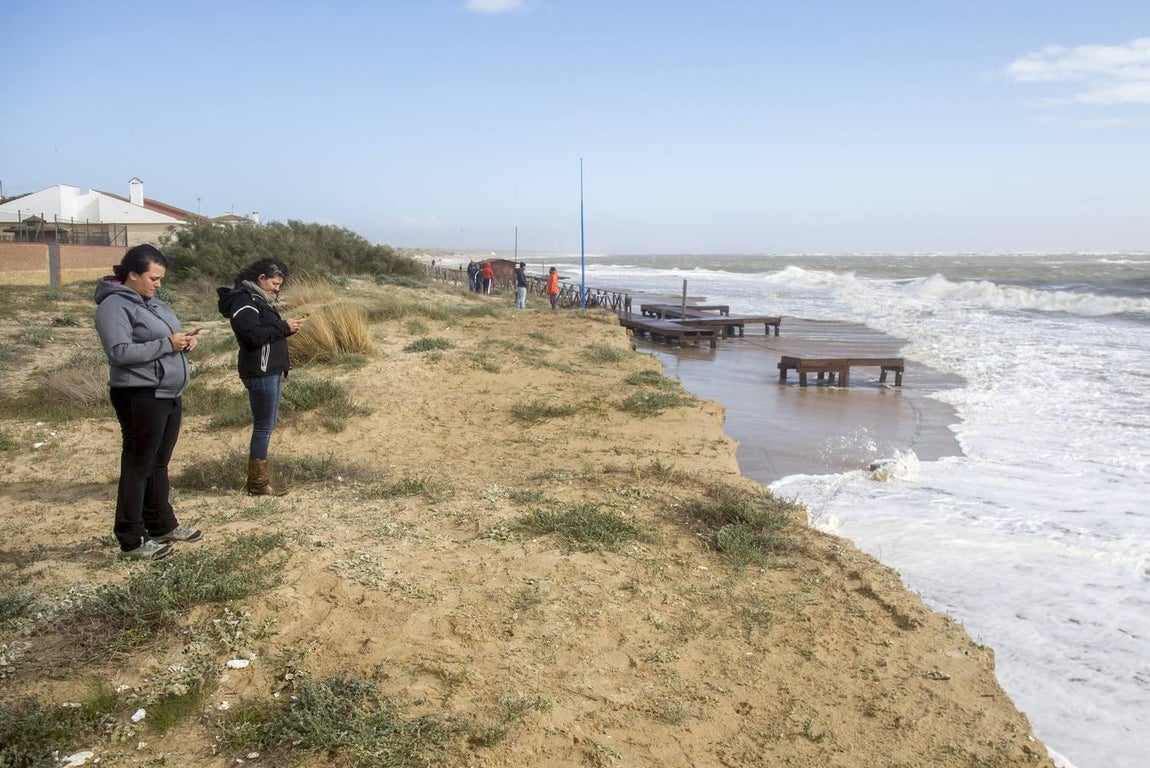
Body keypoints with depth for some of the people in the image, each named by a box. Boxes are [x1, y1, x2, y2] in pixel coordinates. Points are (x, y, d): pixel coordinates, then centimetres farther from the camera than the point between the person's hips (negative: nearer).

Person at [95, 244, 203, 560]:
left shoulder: (152, 302, 14)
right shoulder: (115, 306, -14)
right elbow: (120, 351, -25)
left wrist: (184, 340, 1)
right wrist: (168, 343, -22)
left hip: (168, 395, 9)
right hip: (140, 397, -9)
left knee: (159, 464, 18)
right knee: (138, 467, -2)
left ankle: (163, 525, 30)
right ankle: (132, 540, 7)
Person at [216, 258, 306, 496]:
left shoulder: (259, 299, 18)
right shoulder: (244, 301, -14)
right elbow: (253, 335, -25)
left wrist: (286, 326, 1)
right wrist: (284, 327, -18)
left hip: (270, 371, 10)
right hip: (260, 373, -10)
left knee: (266, 424, 14)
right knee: (264, 426, -5)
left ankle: (260, 476, 22)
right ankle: (258, 482, 3)